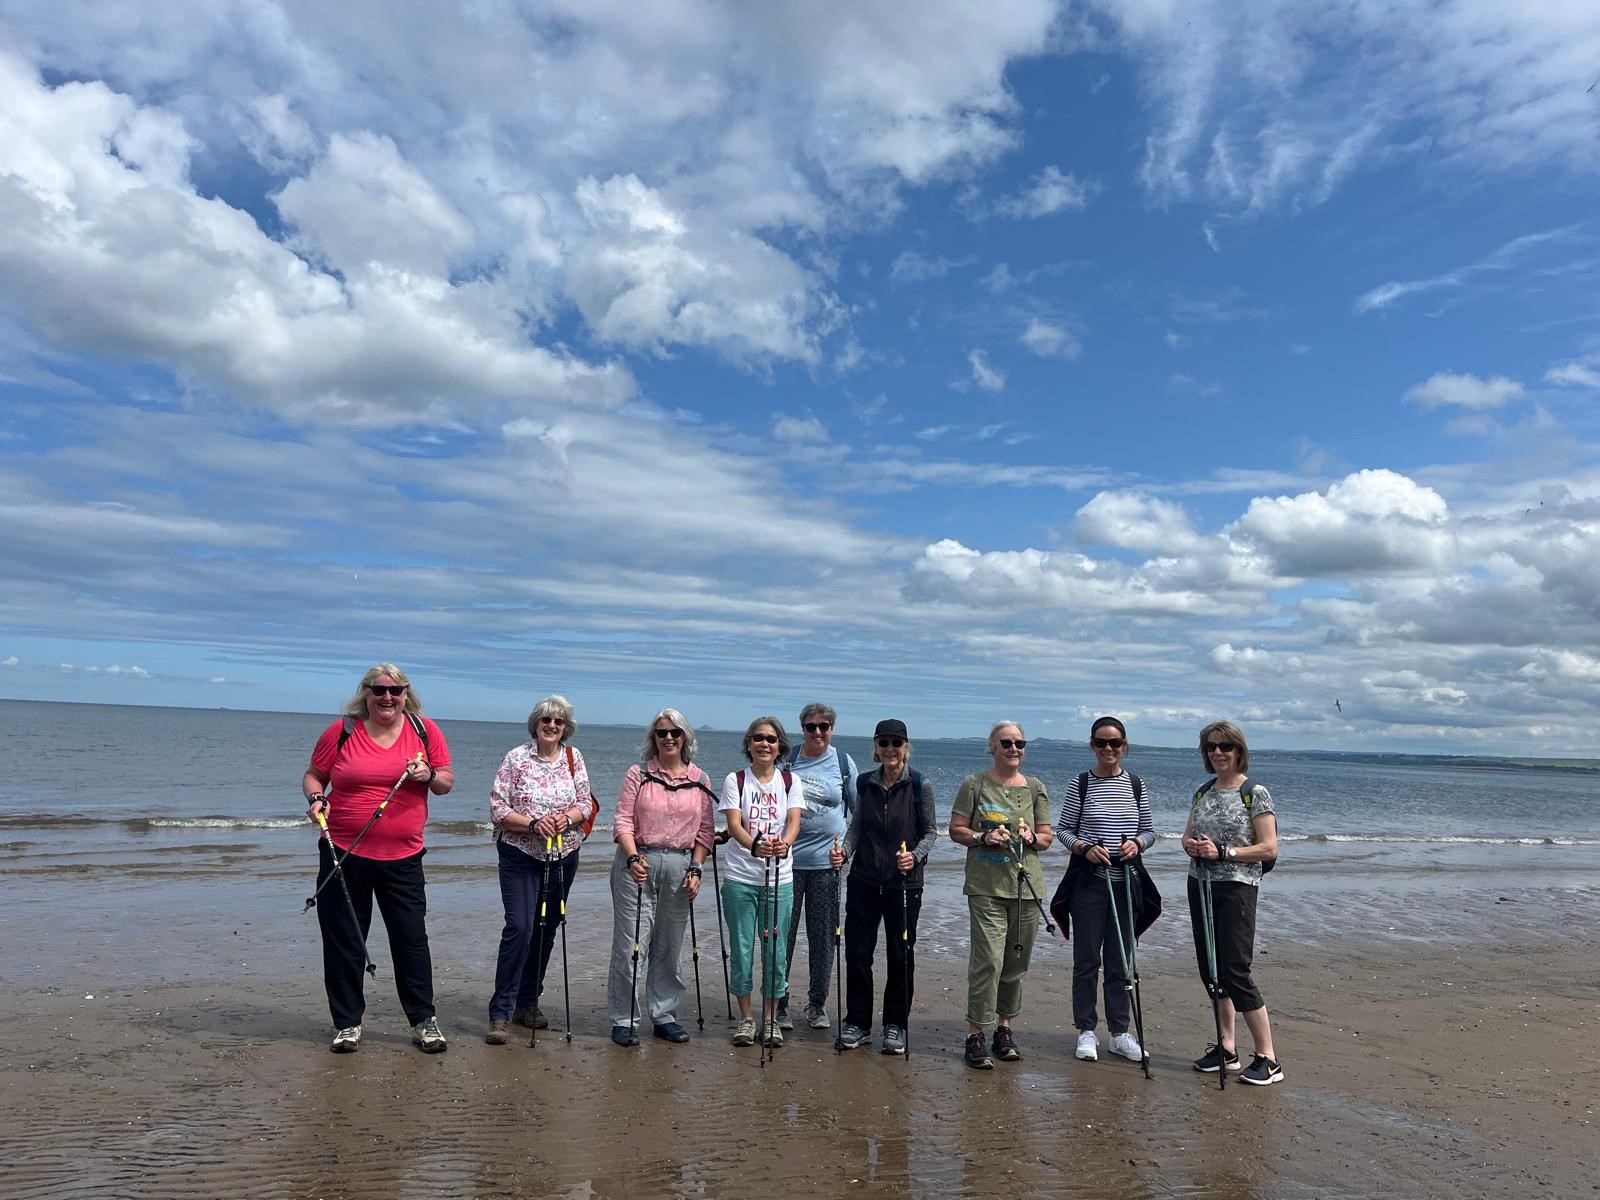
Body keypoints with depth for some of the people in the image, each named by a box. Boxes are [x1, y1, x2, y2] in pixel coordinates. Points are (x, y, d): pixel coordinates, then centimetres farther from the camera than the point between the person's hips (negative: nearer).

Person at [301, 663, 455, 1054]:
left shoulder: (425, 731, 0)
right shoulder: (341, 731, -2)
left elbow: (447, 783, 7)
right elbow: (313, 776, 9)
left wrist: (429, 775, -14)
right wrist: (315, 799, -11)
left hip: (403, 857, 0)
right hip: (343, 853, 0)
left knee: (412, 939, 4)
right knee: (343, 941, 9)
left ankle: (423, 1021, 18)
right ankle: (347, 1023, 24)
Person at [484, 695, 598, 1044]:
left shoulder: (573, 757, 5)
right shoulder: (516, 759, -6)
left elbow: (587, 803, 5)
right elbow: (497, 809, -8)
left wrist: (568, 817, -15)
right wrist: (532, 823, -21)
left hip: (563, 856, 4)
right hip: (520, 856, -4)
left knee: (547, 929, 11)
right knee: (519, 927, -13)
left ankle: (527, 1003, 25)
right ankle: (500, 1013, -6)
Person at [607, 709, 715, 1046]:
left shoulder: (700, 780, 7)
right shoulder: (638, 774, 1)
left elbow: (705, 830, 8)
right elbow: (622, 820, -5)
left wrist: (695, 868, -1)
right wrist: (633, 857, -19)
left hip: (680, 866, 2)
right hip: (637, 863, -2)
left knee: (670, 946, 10)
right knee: (630, 944, 0)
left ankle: (664, 1016, 23)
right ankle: (623, 1020, 11)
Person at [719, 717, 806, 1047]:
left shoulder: (790, 781, 4)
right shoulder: (735, 780, -1)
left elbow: (794, 822, -8)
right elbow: (734, 824, -12)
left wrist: (784, 844, -31)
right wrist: (755, 845, -33)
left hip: (779, 879, 1)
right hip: (740, 878, -1)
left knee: (775, 949, 5)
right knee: (741, 948, 5)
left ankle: (771, 1018, 21)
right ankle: (746, 1018, 21)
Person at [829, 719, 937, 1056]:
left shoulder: (920, 785, -5)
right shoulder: (865, 783, 4)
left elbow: (930, 831, -2)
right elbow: (857, 826, 9)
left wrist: (915, 855, -20)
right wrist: (844, 851, -9)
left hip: (904, 882, -3)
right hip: (864, 880, 3)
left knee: (901, 954, 7)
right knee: (857, 952, 5)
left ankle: (895, 1025, 23)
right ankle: (857, 1022, 21)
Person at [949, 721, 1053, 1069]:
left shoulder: (1035, 788, 11)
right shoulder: (974, 784, 2)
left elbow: (1047, 838, 14)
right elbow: (956, 830, 3)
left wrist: (1031, 838, -8)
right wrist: (983, 837, -14)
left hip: (1026, 886, 4)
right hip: (986, 887, -3)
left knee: (1016, 962, 9)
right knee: (988, 959, -10)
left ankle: (1004, 1028, 24)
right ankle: (975, 1034, 0)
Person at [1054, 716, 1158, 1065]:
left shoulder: (1136, 785, 5)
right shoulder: (1080, 785, -2)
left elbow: (1149, 830, 11)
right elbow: (1063, 830, 1)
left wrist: (1136, 843, -10)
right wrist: (1085, 848, -17)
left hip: (1126, 882, 3)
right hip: (1089, 882, -2)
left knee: (1119, 960, 10)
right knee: (1087, 958, 4)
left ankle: (1119, 1032, 21)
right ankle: (1086, 1030, 15)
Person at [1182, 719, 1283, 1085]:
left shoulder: (1255, 793, -8)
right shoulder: (1203, 792, 10)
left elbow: (1269, 849, -11)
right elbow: (1188, 835, 17)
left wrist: (1223, 852, -20)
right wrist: (1191, 846, -6)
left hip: (1236, 888, -6)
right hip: (1200, 886, 7)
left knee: (1235, 971, -8)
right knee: (1210, 970, 10)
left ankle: (1268, 1059, 3)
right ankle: (1226, 1049, 21)